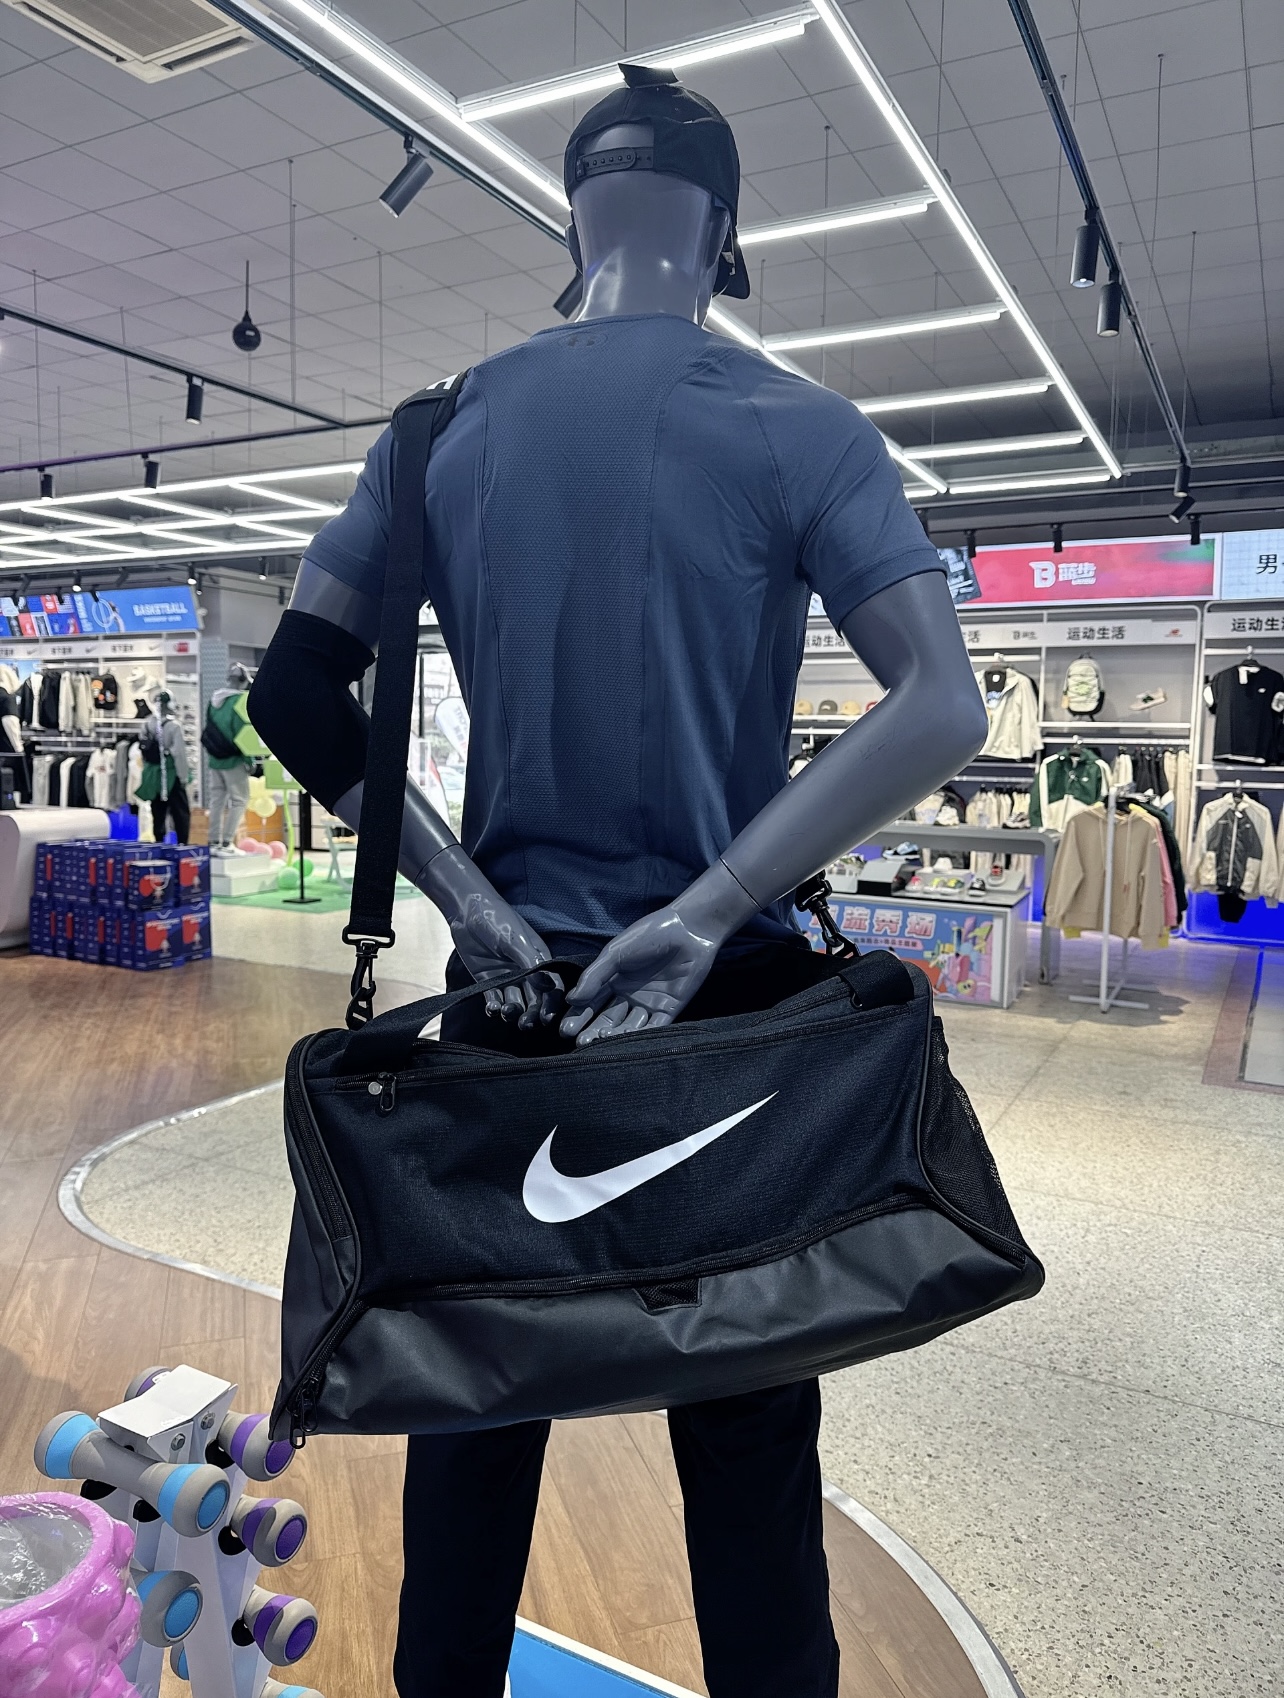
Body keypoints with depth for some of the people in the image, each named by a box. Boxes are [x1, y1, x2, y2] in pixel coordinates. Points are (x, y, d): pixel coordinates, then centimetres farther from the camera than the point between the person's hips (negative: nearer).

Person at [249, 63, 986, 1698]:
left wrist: (467, 898, -6)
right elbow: (940, 709, -15)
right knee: (746, 1420, 12)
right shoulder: (799, 427, -3)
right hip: (733, 992, -2)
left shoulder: (446, 427, 5)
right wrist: (703, 916, -17)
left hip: (509, 981, 3)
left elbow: (295, 692, 0)